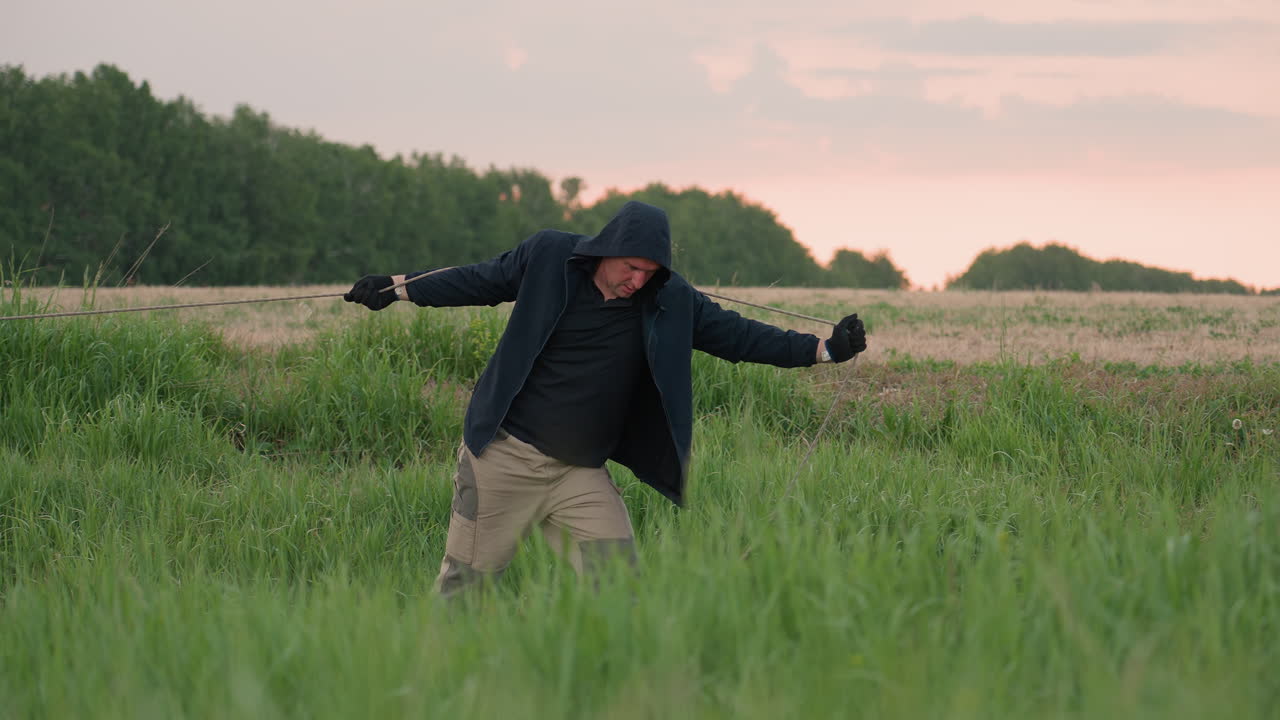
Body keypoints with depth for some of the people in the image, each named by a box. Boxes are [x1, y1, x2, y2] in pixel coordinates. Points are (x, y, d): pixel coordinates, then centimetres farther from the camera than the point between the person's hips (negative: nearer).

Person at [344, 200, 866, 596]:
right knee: (465, 580, 1)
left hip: (582, 473, 2)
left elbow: (738, 336, 1)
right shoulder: (547, 257, -7)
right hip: (506, 454, -2)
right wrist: (398, 287, 10)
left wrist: (824, 350, -7)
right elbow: (481, 281, 8)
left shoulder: (671, 302, -2)